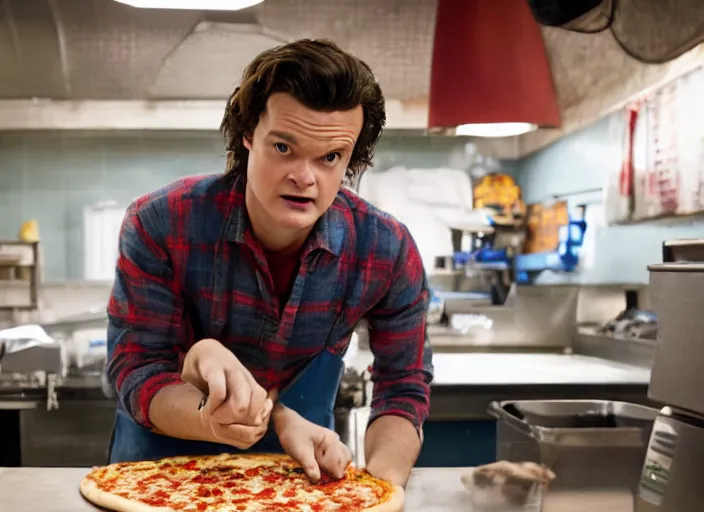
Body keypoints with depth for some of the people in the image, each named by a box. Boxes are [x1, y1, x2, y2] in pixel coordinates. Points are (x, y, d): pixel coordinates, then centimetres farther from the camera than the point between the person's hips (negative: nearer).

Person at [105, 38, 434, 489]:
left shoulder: (388, 253, -20)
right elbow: (137, 372, -20)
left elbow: (404, 388, -9)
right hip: (166, 457, -1)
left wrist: (378, 487, -27)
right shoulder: (158, 226, -24)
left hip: (303, 469, 2)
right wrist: (225, 420, -39)